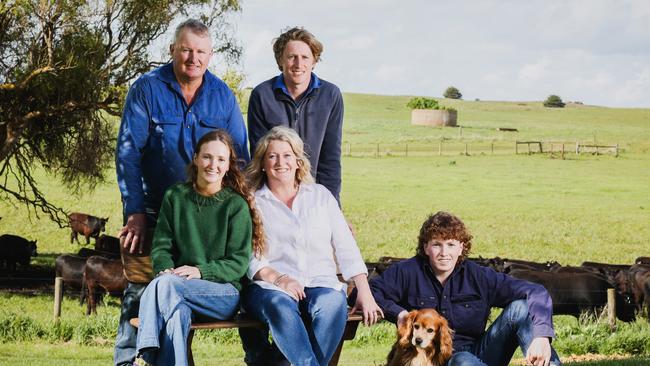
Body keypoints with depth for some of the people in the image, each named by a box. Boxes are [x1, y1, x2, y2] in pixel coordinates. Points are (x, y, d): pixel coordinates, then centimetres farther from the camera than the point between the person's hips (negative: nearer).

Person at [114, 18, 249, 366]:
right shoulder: (147, 89, -7)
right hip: (154, 212, -2)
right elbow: (127, 152, -9)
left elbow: (240, 156, 5)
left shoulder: (222, 95, 2)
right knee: (140, 288, 2)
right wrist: (135, 212, -16)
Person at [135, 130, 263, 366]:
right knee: (177, 313, -36)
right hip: (179, 290, 2)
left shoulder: (236, 205, 2)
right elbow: (161, 247, 9)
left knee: (164, 284, -31)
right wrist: (167, 269, -14)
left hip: (225, 293, -2)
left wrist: (200, 271, -18)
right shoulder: (175, 197, 11)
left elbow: (239, 263, -2)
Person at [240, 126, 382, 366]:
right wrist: (278, 278, -17)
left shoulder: (320, 195, 19)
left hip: (321, 283, 2)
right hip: (270, 286, -2)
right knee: (281, 307, -38)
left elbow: (346, 248, 13)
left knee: (333, 304, -34)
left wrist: (364, 292, 1)